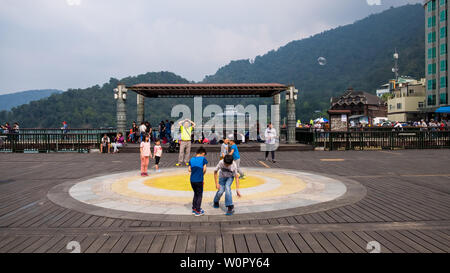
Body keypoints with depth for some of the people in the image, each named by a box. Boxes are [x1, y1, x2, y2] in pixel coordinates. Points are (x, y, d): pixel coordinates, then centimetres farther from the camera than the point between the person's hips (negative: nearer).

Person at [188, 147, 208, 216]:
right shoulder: (203, 158, -4)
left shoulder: (191, 159, 8)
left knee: (195, 194, 21)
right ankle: (197, 211, 10)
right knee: (199, 195, 8)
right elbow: (204, 169, -7)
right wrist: (202, 175, 9)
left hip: (192, 180, 5)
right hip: (199, 180, -5)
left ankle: (194, 209, 28)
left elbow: (189, 170, 4)